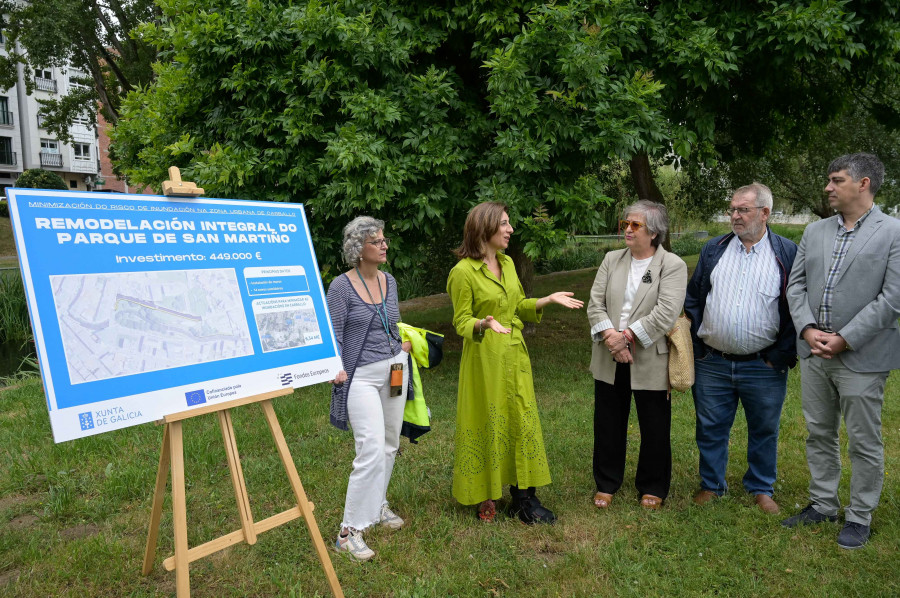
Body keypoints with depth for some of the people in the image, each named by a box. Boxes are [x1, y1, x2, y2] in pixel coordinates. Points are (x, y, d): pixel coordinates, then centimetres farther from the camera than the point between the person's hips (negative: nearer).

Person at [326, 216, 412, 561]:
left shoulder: (389, 281, 8)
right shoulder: (342, 286, -11)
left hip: (394, 370, 7)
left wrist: (402, 345, 9)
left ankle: (378, 504, 35)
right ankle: (350, 531, -4)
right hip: (362, 375, -6)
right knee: (372, 450, -14)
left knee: (389, 445, 15)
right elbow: (333, 335, -11)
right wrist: (336, 369, -23)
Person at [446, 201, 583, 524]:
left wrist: (548, 299, 2)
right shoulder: (463, 272, -13)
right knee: (486, 424, 3)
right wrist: (484, 324, -29)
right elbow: (461, 322, -10)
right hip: (484, 356, -6)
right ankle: (485, 498, 20)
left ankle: (524, 497, 18)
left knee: (522, 421, 8)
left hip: (514, 353, 7)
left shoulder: (507, 263, 8)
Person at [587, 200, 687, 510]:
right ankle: (606, 484, 29)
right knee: (608, 425, 13)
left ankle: (652, 488, 29)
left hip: (650, 361, -4)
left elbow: (666, 313, -18)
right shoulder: (612, 260, 9)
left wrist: (628, 336, -21)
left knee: (654, 429, 10)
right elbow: (595, 303, 0)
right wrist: (610, 336, -15)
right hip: (609, 360, 4)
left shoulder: (673, 265, -6)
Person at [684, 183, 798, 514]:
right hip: (712, 364, 2)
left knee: (764, 431, 13)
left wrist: (782, 356, -7)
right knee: (710, 428, 12)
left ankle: (761, 488, 33)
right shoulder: (713, 250, 5)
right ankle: (711, 484, 30)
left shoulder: (788, 253, -3)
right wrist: (697, 343, 1)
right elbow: (693, 300, 9)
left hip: (764, 367, -2)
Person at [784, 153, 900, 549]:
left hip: (861, 357, -5)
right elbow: (796, 284, 7)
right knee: (819, 435, 16)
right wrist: (808, 329, -8)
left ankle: (859, 517, 23)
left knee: (864, 443, 7)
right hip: (814, 352, 5)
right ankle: (823, 505, 31)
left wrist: (844, 339, -16)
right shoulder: (815, 232, 9)